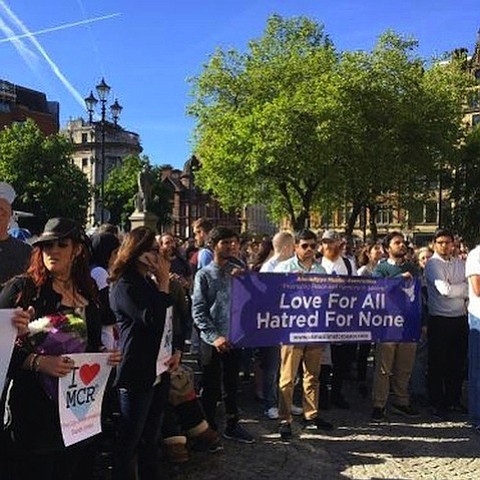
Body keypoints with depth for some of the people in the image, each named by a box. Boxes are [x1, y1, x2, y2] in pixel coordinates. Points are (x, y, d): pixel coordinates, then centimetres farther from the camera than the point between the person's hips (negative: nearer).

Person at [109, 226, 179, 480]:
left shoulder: (150, 283, 14)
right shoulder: (125, 287, -13)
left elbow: (171, 321, 19)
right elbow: (153, 320, -23)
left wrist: (177, 351, 4)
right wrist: (164, 284, -15)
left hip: (159, 370, 8)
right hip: (137, 373, -8)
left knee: (151, 437, 17)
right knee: (129, 440, 3)